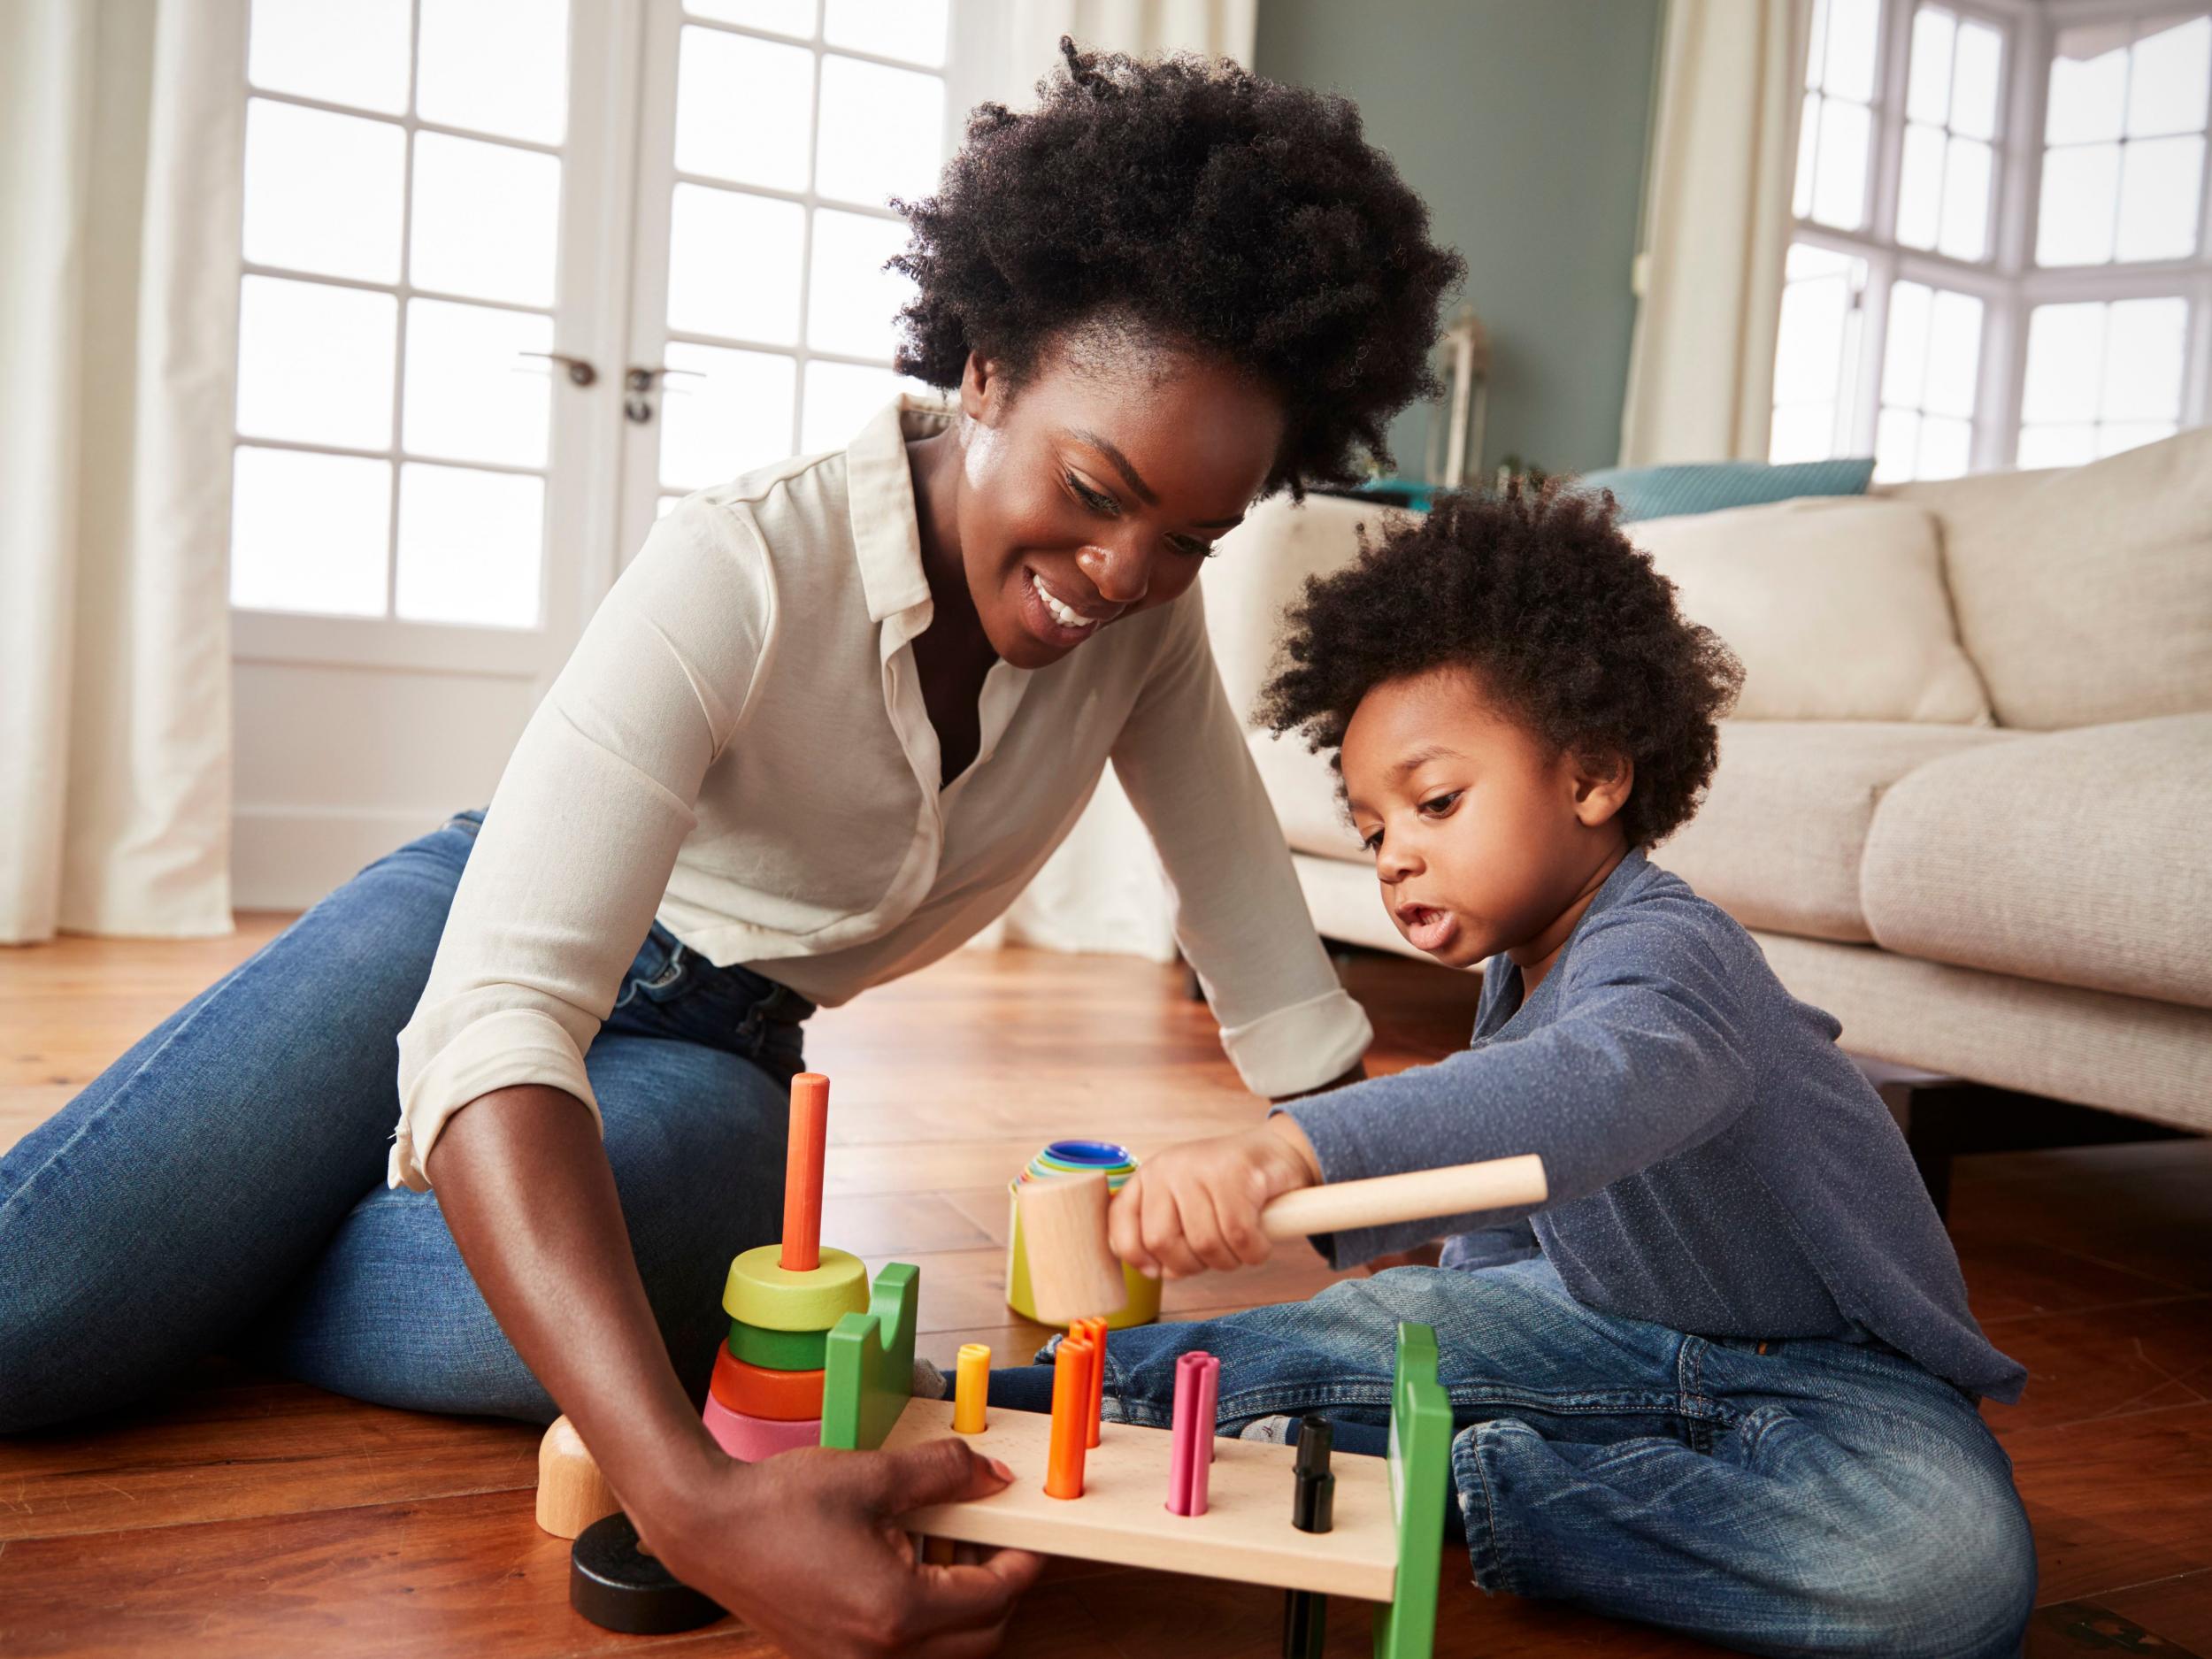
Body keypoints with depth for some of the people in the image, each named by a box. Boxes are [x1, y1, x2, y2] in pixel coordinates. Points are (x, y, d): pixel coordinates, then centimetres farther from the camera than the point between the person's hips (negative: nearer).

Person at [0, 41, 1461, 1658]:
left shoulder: (1147, 609, -11)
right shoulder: (748, 570, -28)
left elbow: (1265, 954, -3)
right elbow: (496, 1022, -39)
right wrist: (697, 1503, -50)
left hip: (711, 1057, 4)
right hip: (470, 948, -3)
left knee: (528, 1327, -30)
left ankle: (188, 1267, 0)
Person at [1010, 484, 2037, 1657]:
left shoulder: (1661, 951, -28)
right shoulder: (1517, 971, 2)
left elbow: (1617, 1084, -54)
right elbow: (1499, 1220, 17)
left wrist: (1295, 1148, -67)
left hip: (1838, 1375, -7)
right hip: (1622, 1325, 7)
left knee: (1951, 1565, -37)